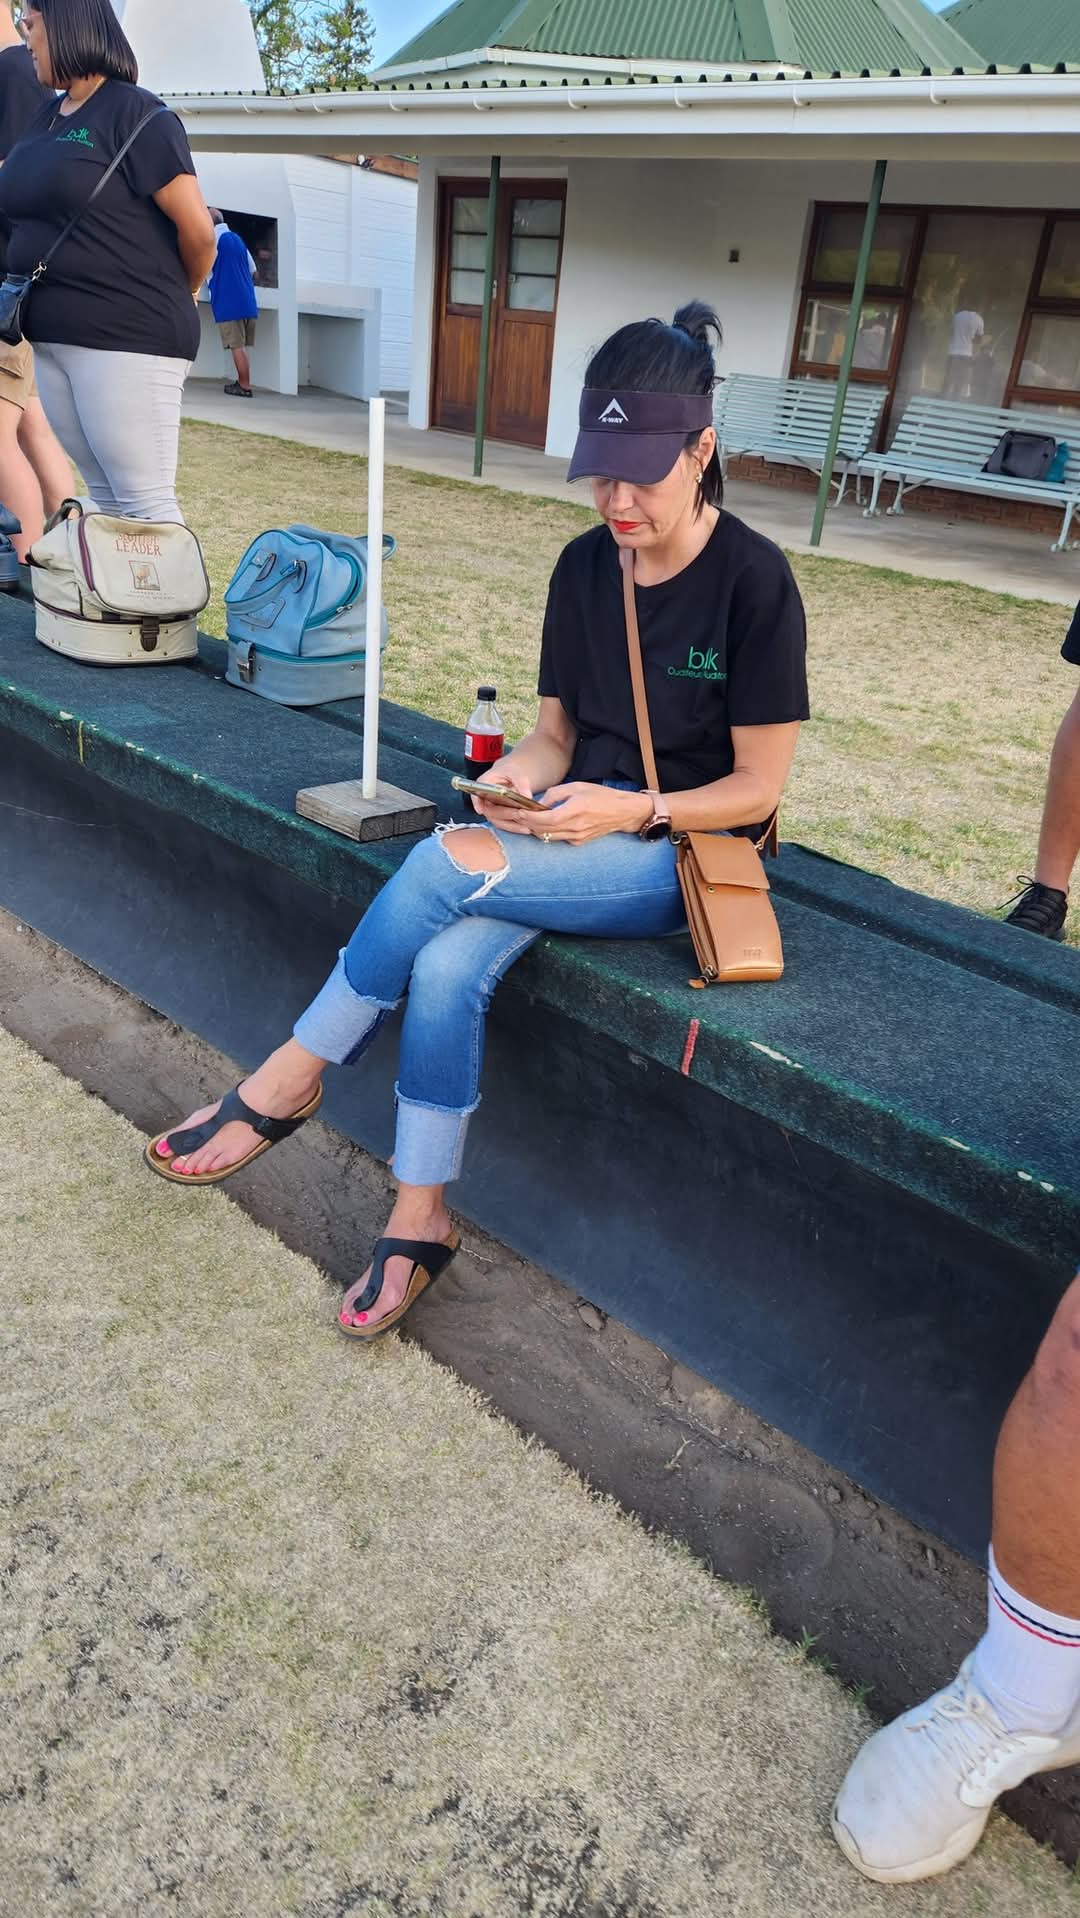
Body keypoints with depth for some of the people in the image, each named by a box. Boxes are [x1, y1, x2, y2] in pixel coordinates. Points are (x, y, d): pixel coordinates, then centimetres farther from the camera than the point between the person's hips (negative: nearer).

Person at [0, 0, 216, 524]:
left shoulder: (134, 113, -7)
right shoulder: (45, 117, 18)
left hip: (126, 337, -8)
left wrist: (175, 296, 5)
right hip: (54, 338, 8)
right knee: (106, 498, 10)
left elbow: (197, 228, -10)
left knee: (145, 503, -9)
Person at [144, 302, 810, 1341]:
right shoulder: (585, 566, 5)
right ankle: (419, 1222, -10)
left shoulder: (753, 581, -11)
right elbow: (556, 732, 10)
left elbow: (756, 788, -9)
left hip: (680, 855, -5)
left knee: (447, 862, -28)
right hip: (575, 830, 5)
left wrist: (631, 808, -23)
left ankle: (288, 1081, -9)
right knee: (448, 965, -25)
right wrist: (520, 776, -12)